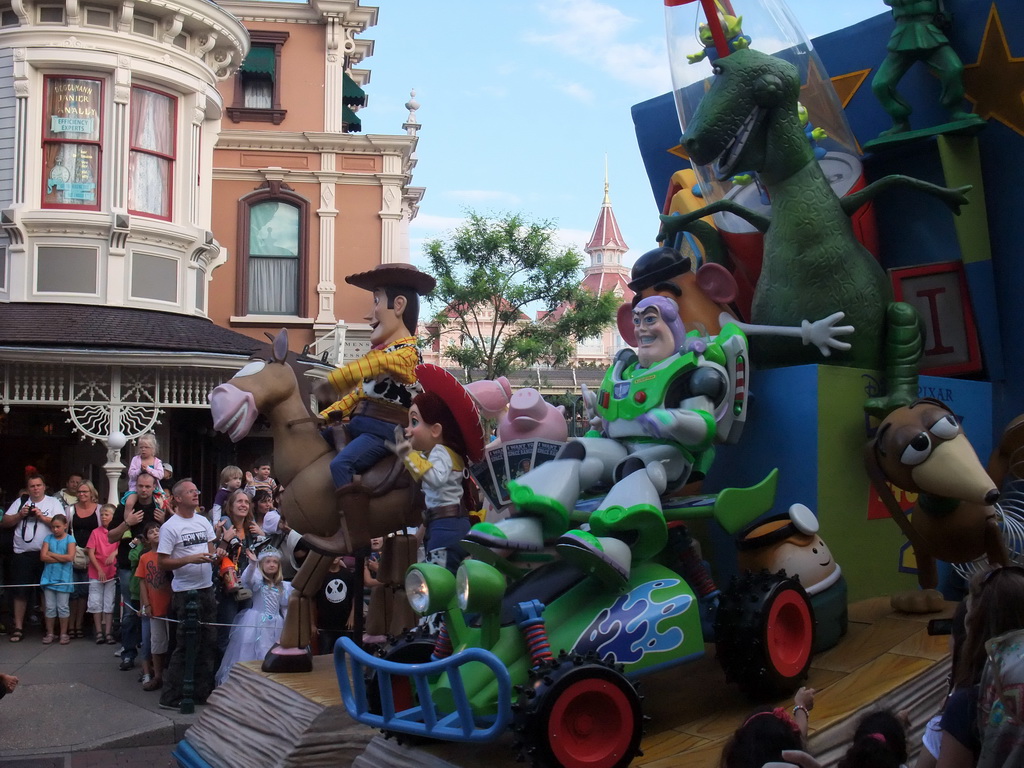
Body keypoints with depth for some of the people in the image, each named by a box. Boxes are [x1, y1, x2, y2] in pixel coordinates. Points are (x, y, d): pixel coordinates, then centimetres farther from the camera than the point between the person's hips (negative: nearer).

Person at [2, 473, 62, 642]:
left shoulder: (53, 503, 4)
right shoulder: (20, 502, 10)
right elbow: (6, 522, 8)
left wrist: (42, 516, -15)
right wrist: (20, 515, -8)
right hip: (22, 554, 2)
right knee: (20, 592, 2)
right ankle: (18, 628, 9)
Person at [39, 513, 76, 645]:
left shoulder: (69, 539, -2)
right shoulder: (48, 538, 5)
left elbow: (70, 557, -15)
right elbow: (43, 556, -5)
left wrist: (52, 554, -9)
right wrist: (61, 558, -12)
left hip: (63, 578, -2)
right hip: (49, 578, 3)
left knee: (63, 607, 4)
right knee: (50, 607, 8)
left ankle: (64, 634, 13)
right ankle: (50, 633, 17)